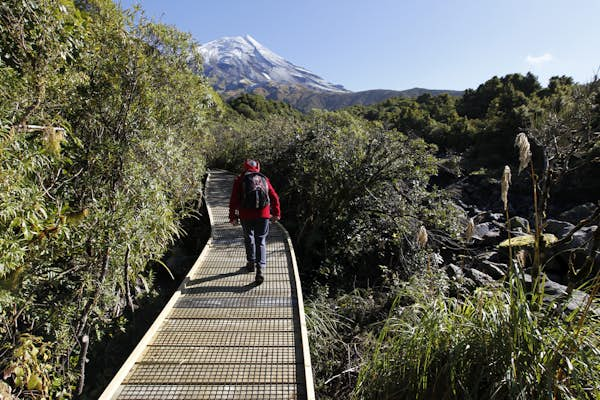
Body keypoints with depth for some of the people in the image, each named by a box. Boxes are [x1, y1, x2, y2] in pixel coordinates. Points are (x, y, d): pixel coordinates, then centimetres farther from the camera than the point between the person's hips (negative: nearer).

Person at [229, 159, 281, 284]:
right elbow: (274, 197, 10)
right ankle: (260, 269, -7)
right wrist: (276, 213, 20)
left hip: (246, 215, -1)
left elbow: (234, 200, -2)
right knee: (261, 241, 5)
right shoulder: (264, 179, 9)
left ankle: (251, 263, 32)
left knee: (249, 238, 20)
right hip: (263, 215, 1)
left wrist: (233, 216, 4)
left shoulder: (240, 179, 3)